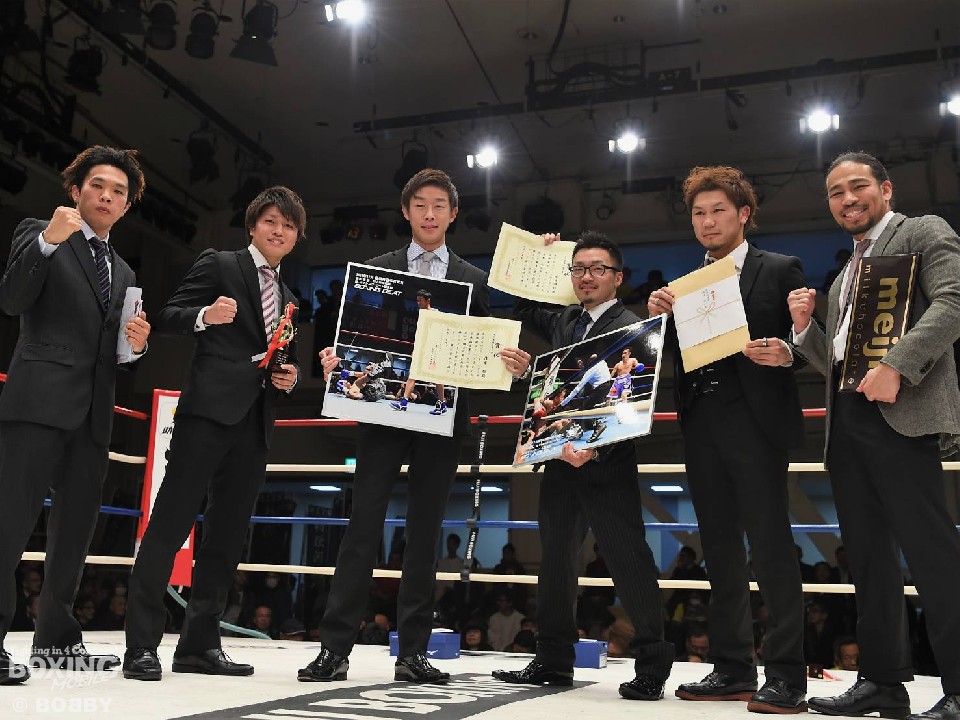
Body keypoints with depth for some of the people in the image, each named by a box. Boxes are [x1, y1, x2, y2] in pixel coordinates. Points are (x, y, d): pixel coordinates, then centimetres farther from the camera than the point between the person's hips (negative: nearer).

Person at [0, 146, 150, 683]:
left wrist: (136, 346, 1)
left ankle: (57, 639, 18)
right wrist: (48, 242, -21)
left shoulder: (124, 273, 24)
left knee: (77, 527, 9)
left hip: (94, 412, 7)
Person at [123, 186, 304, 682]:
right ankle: (141, 645, -5)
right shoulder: (219, 264, 7)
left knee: (228, 532, 6)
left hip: (255, 420, 7)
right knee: (171, 520, -9)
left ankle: (200, 644, 13)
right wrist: (204, 316, -21)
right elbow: (168, 317, -1)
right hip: (210, 408, -7)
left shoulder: (288, 299, 25)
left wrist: (291, 377, 8)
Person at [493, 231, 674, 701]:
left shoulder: (631, 329, -7)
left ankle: (652, 665, 11)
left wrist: (594, 450, -30)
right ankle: (553, 662, 25)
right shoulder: (563, 323, 13)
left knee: (628, 561, -3)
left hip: (607, 465, -7)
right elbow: (524, 312, 33)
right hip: (560, 458, 7)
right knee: (554, 560, 13)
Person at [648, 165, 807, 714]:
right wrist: (659, 315, -6)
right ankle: (733, 669, 17)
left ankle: (787, 676, 2)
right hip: (701, 424, 5)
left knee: (771, 546, -6)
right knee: (720, 550, 9)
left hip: (756, 421, -5)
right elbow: (670, 359, 11)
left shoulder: (781, 270, 5)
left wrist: (787, 354, -21)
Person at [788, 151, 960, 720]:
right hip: (846, 421, 8)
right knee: (869, 555, 8)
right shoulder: (845, 276, 27)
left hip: (900, 415, -8)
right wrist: (805, 326, 7)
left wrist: (895, 365, -23)